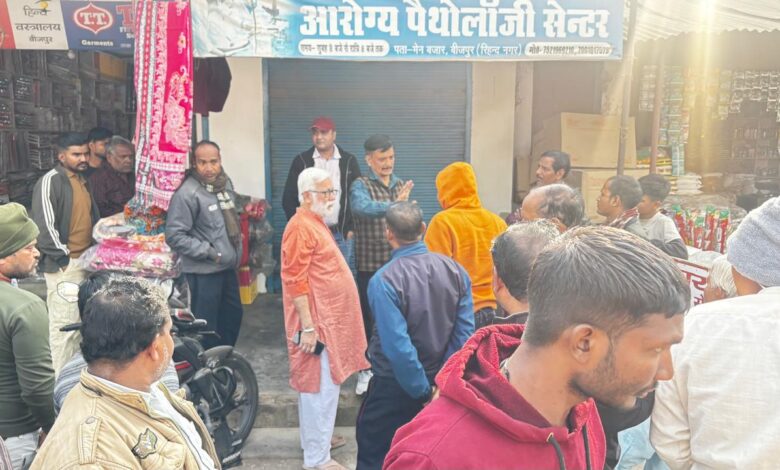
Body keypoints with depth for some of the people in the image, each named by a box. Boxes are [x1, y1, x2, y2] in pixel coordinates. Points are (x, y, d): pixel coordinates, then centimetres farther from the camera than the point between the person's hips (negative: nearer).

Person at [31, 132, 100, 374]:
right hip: (64, 264, -8)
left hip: (85, 261, 8)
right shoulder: (50, 181, -12)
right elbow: (44, 225, -17)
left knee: (80, 321, 16)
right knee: (64, 323, -5)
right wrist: (63, 256, -15)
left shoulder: (83, 180, 14)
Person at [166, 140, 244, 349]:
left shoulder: (225, 183, 5)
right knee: (207, 324, 4)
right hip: (204, 271, -8)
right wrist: (208, 251, -21)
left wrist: (235, 250, 12)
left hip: (228, 266, 8)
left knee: (233, 313, 21)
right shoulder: (187, 193, -20)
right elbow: (174, 235, -21)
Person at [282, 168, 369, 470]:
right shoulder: (301, 227, -17)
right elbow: (295, 281, -22)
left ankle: (315, 437, 33)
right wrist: (308, 326, -23)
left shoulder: (315, 222, 15)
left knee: (318, 385, 19)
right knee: (320, 388, -3)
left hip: (328, 320, 10)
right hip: (317, 323, -10)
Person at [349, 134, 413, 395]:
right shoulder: (361, 185, -9)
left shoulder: (401, 185, 9)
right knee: (369, 317, 6)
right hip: (371, 265, -4)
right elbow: (361, 208, -32)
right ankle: (366, 371, 21)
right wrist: (393, 205, -47)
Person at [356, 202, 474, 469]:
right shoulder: (455, 270, -7)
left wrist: (423, 392, -12)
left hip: (396, 389, -5)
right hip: (441, 384, 5)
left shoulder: (384, 280, -23)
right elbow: (464, 334, -8)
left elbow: (398, 347, -24)